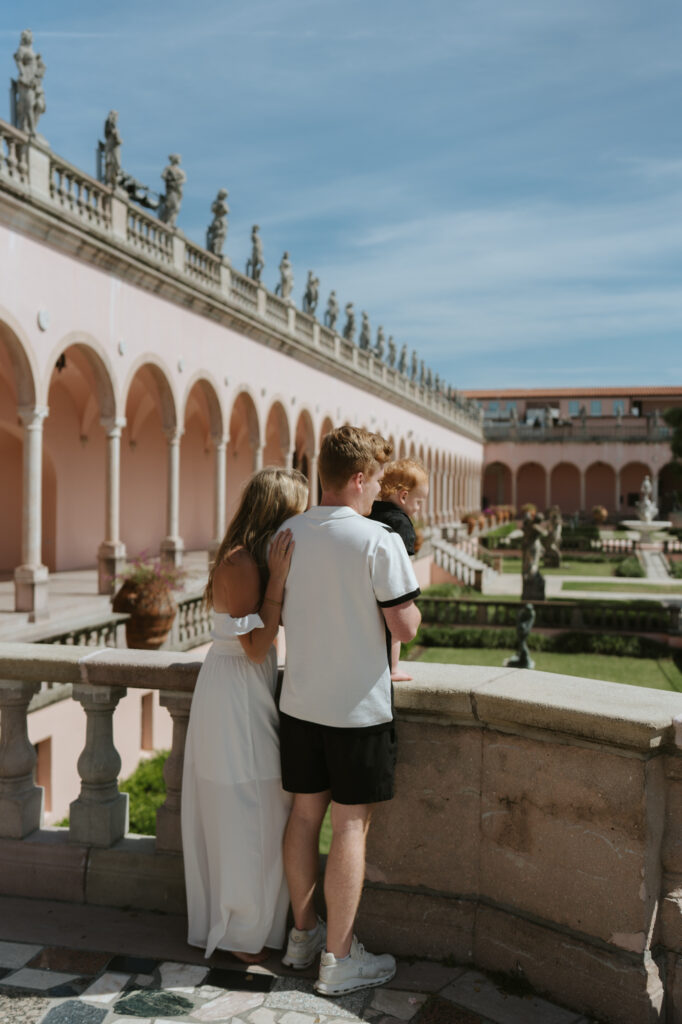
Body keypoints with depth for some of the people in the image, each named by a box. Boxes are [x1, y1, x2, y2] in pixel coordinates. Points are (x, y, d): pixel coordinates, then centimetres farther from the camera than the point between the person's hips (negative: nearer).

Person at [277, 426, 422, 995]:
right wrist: (413, 606, 5)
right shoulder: (379, 541, -16)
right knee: (350, 825, 4)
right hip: (358, 706, -6)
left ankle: (303, 934, 31)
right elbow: (405, 627, -16)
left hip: (300, 701, 6)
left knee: (306, 813, 16)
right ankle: (338, 959, 14)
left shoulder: (287, 535, 3)